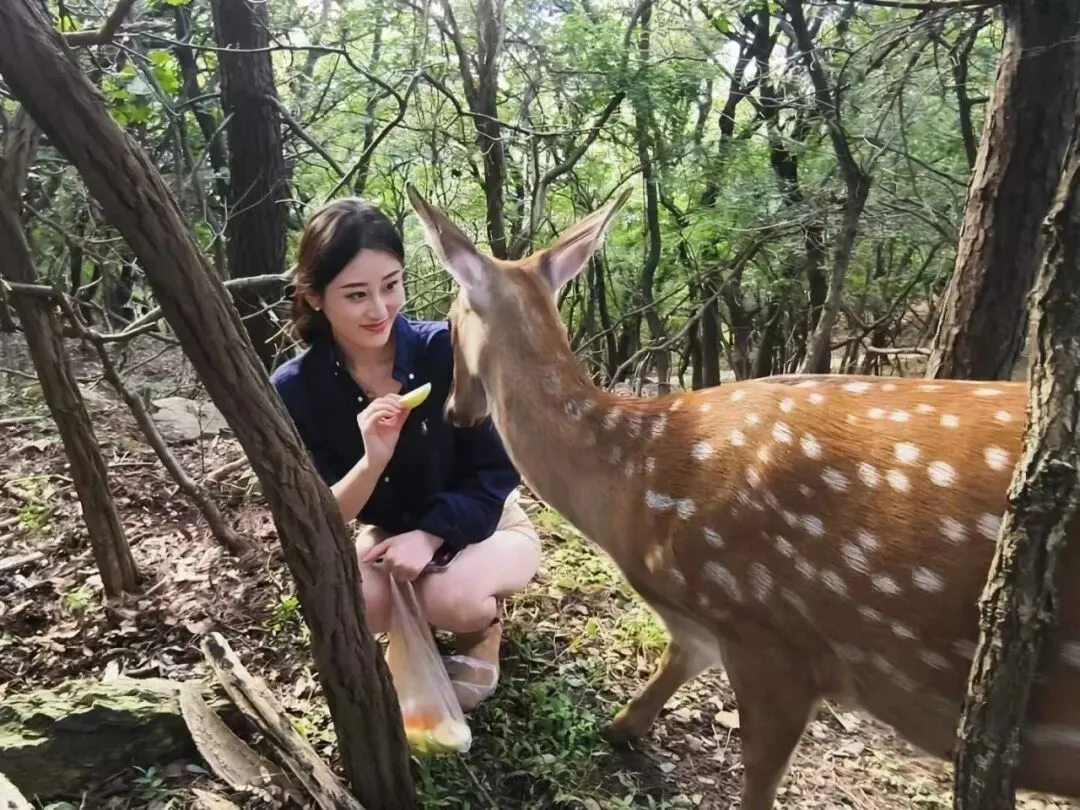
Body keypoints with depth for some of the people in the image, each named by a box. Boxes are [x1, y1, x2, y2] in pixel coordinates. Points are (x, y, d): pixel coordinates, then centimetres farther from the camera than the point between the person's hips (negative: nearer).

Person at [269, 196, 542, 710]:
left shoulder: (448, 350, -24)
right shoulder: (294, 388, -18)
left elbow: (497, 474, -15)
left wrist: (431, 535, -30)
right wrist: (372, 461, -36)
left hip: (481, 525, -2)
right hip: (388, 534, 3)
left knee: (450, 597, -33)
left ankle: (483, 626, 6)